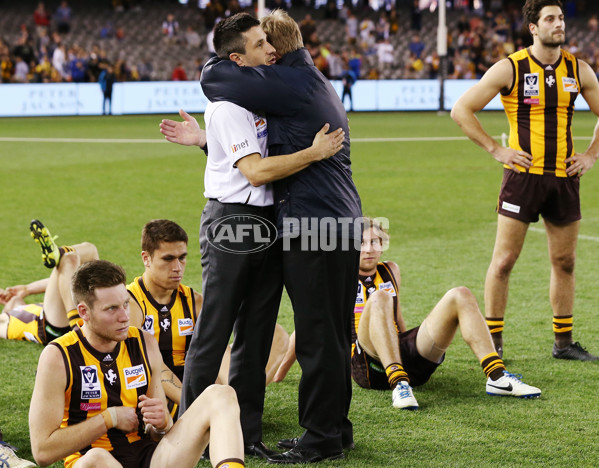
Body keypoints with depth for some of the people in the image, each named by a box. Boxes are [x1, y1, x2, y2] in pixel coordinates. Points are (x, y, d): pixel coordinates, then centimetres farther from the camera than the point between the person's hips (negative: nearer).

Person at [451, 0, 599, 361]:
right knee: (504, 260, -4)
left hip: (565, 176, 4)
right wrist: (496, 149, -8)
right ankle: (494, 342, 5)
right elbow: (462, 110, -4)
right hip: (523, 174, -4)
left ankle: (564, 342, 19)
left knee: (565, 262, 9)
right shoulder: (511, 69, -6)